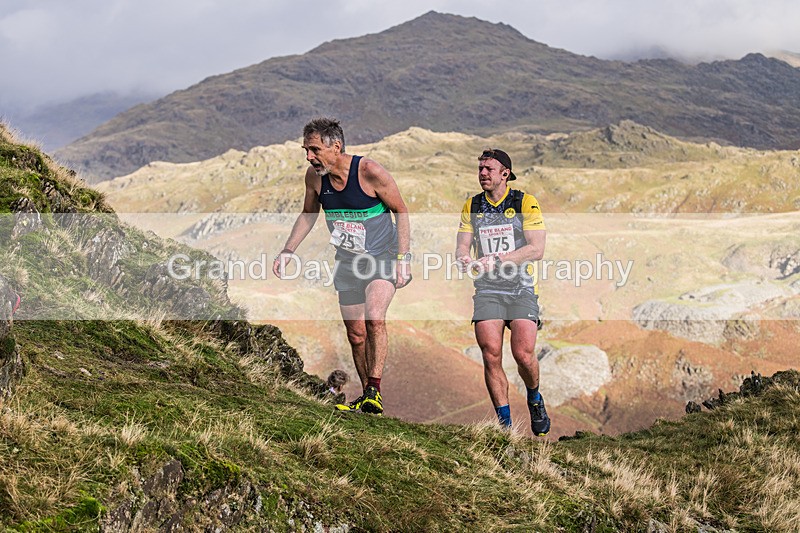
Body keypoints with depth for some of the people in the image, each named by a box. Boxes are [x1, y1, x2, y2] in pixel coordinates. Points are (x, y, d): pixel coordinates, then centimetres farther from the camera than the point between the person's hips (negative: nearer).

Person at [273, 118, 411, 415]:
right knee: (356, 333, 5)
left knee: (374, 320, -25)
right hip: (348, 262, 5)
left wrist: (403, 259, -15)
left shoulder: (370, 172, -23)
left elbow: (401, 211, -11)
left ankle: (375, 391, -18)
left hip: (382, 256, -5)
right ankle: (366, 396, 20)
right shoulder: (315, 176, -9)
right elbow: (308, 214, 11)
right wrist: (287, 251, 3)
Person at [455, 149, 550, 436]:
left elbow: (537, 249, -10)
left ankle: (534, 400, 16)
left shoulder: (526, 203, -1)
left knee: (524, 355, -16)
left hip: (521, 289, -2)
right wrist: (464, 259, -19)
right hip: (487, 290, 3)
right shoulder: (471, 206, 10)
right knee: (491, 356, -13)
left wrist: (497, 260, -20)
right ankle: (504, 423, -3)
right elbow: (462, 247, 6)